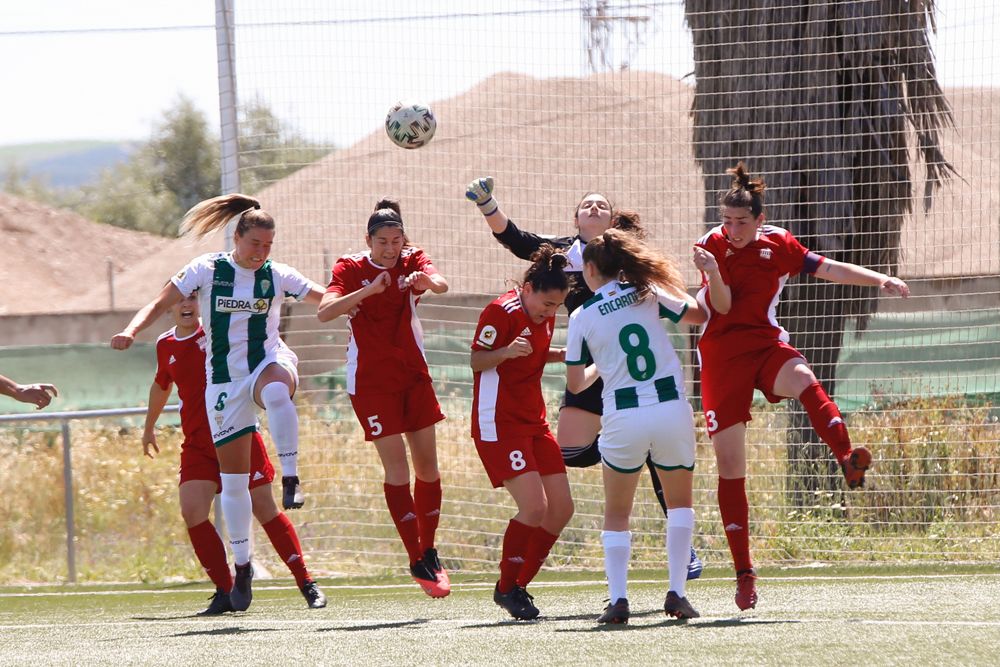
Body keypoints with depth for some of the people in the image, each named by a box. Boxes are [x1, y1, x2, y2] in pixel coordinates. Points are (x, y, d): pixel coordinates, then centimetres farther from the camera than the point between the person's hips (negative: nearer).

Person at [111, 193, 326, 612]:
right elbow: (162, 303, -4)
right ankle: (242, 566, 15)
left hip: (269, 361, -1)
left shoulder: (278, 276, 2)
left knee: (276, 390, -42)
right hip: (224, 379, 1)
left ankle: (290, 481, -36)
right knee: (233, 478, 1)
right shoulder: (207, 270, -2)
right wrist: (131, 330, -21)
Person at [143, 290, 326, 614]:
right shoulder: (165, 345, 9)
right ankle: (224, 591, -4)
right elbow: (161, 385, 27)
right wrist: (149, 427, 38)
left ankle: (306, 584, 8)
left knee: (264, 509, -2)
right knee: (192, 511, -14)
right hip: (197, 444, 3)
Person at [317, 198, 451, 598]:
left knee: (428, 464, 4)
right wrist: (369, 290, -38)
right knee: (397, 468, -9)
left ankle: (429, 551, 19)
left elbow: (441, 284, -23)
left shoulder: (412, 262, -1)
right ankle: (417, 562, -5)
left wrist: (428, 282, -47)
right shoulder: (351, 269, -8)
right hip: (371, 380, -4)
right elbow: (324, 312, -25)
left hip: (413, 374, 4)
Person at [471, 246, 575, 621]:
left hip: (534, 424, 9)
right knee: (534, 506, -20)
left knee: (561, 509, 3)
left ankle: (520, 585, 15)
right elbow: (476, 360, -14)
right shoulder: (501, 311, -14)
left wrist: (563, 355, 8)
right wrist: (507, 350, -32)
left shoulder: (545, 316, 10)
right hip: (500, 425, -9)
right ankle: (507, 587, -3)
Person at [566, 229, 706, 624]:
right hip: (671, 410, 1)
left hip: (623, 418, -1)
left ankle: (618, 599, 0)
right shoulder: (648, 294, 3)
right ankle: (676, 593, 6)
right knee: (680, 502, 20)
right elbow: (700, 314, 12)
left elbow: (575, 383, 9)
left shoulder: (582, 317, 2)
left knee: (616, 514, 16)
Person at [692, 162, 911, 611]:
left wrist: (881, 280, -7)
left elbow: (830, 269, 3)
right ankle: (743, 573, 5)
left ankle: (847, 459, -54)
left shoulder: (777, 244, 2)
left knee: (801, 379, -39)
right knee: (729, 465, -3)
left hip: (766, 345, 1)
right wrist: (713, 273, -33)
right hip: (722, 356, 0)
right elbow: (722, 305, -12)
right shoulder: (712, 245, -2)